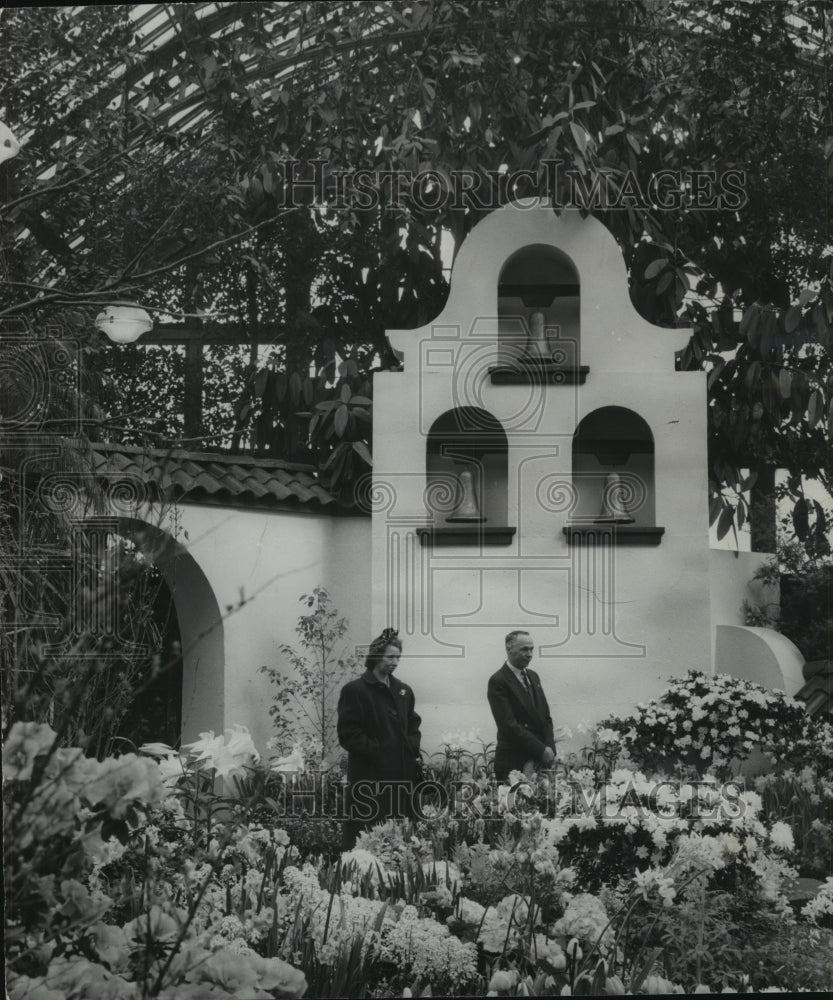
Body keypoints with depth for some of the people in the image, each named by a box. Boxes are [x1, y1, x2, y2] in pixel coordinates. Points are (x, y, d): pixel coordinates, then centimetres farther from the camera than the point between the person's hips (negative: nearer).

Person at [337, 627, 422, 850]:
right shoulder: (354, 690, -4)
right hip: (368, 775, -6)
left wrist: (412, 748, 7)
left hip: (402, 775, 6)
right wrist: (376, 752, -15)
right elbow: (348, 734, -9)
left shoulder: (403, 691, 17)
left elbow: (413, 725, 26)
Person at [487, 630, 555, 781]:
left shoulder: (533, 676, 15)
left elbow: (546, 716, 15)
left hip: (541, 761, 6)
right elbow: (509, 725, -14)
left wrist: (549, 748, -2)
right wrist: (542, 750, -14)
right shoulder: (498, 682, -9)